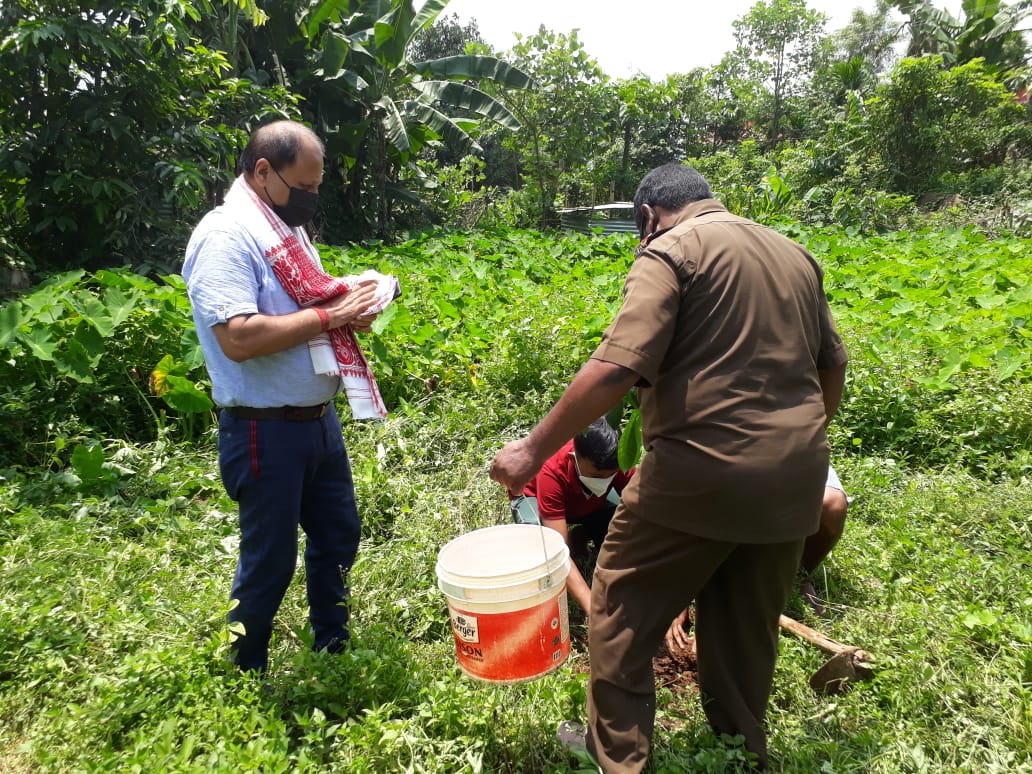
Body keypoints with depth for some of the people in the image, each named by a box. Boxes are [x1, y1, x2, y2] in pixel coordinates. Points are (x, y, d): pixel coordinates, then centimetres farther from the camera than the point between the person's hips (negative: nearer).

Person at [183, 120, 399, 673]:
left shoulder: (286, 228, 12)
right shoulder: (225, 235, -16)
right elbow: (238, 337, -28)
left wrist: (351, 304, 1)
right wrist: (329, 315, -21)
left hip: (319, 417, 9)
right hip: (266, 430, -9)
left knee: (338, 535, 19)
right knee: (270, 560, 5)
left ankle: (333, 650, 40)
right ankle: (244, 680, 28)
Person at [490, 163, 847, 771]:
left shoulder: (670, 249, -7)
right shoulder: (795, 254, 16)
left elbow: (617, 369, -20)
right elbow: (833, 366, 19)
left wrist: (535, 449, -14)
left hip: (704, 472, -7)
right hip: (794, 477, 8)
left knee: (624, 606, 10)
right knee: (749, 621, 21)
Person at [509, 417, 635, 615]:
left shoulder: (618, 463, -34)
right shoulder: (552, 472, -43)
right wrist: (593, 608, -56)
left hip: (590, 502, 4)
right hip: (532, 496, -3)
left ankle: (582, 536, 8)